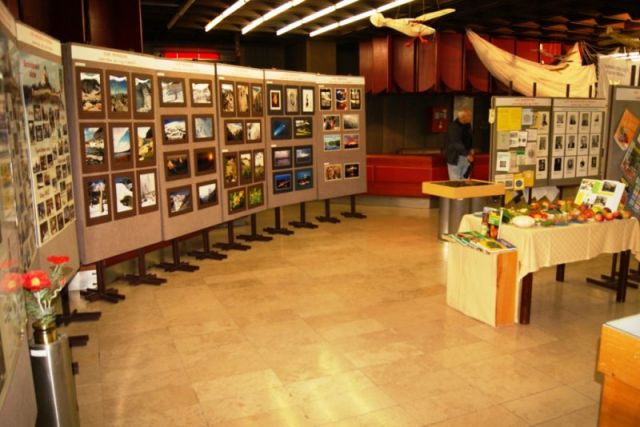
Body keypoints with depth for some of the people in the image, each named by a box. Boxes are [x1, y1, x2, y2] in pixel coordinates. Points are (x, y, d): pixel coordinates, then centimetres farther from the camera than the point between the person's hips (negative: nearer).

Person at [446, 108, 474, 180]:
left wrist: (471, 149, 4)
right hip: (455, 157, -7)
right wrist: (467, 154, -32)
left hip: (465, 157, 7)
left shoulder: (468, 125, 7)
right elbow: (456, 143, -26)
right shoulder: (454, 127, -17)